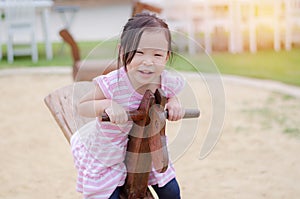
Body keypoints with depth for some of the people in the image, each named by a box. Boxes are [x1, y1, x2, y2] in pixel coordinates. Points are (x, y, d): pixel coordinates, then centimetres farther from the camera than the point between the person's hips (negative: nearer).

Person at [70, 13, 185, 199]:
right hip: (105, 154, -4)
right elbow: (82, 107, -22)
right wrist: (108, 104, -39)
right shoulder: (113, 84, -35)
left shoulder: (168, 82, -21)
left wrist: (174, 102, -16)